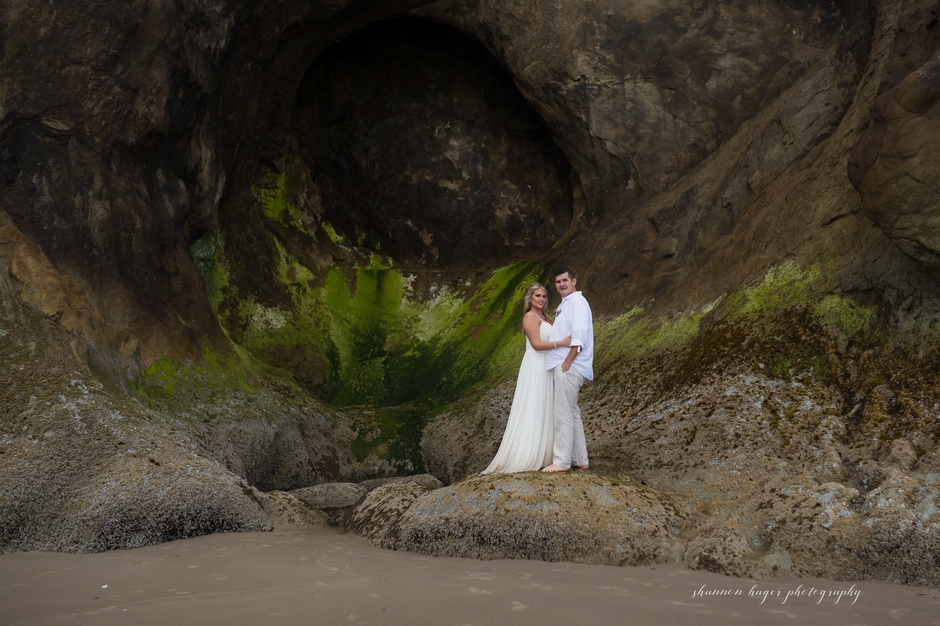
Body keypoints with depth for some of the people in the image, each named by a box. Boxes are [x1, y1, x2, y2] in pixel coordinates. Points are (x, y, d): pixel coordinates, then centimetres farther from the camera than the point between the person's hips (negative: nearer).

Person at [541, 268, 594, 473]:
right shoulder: (565, 304, 20)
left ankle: (562, 461, -8)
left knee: (564, 413, -9)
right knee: (572, 413, 12)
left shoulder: (577, 302, -10)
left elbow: (579, 337, -19)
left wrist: (567, 362, -20)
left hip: (569, 366, -10)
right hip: (562, 366, 10)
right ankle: (580, 460, 18)